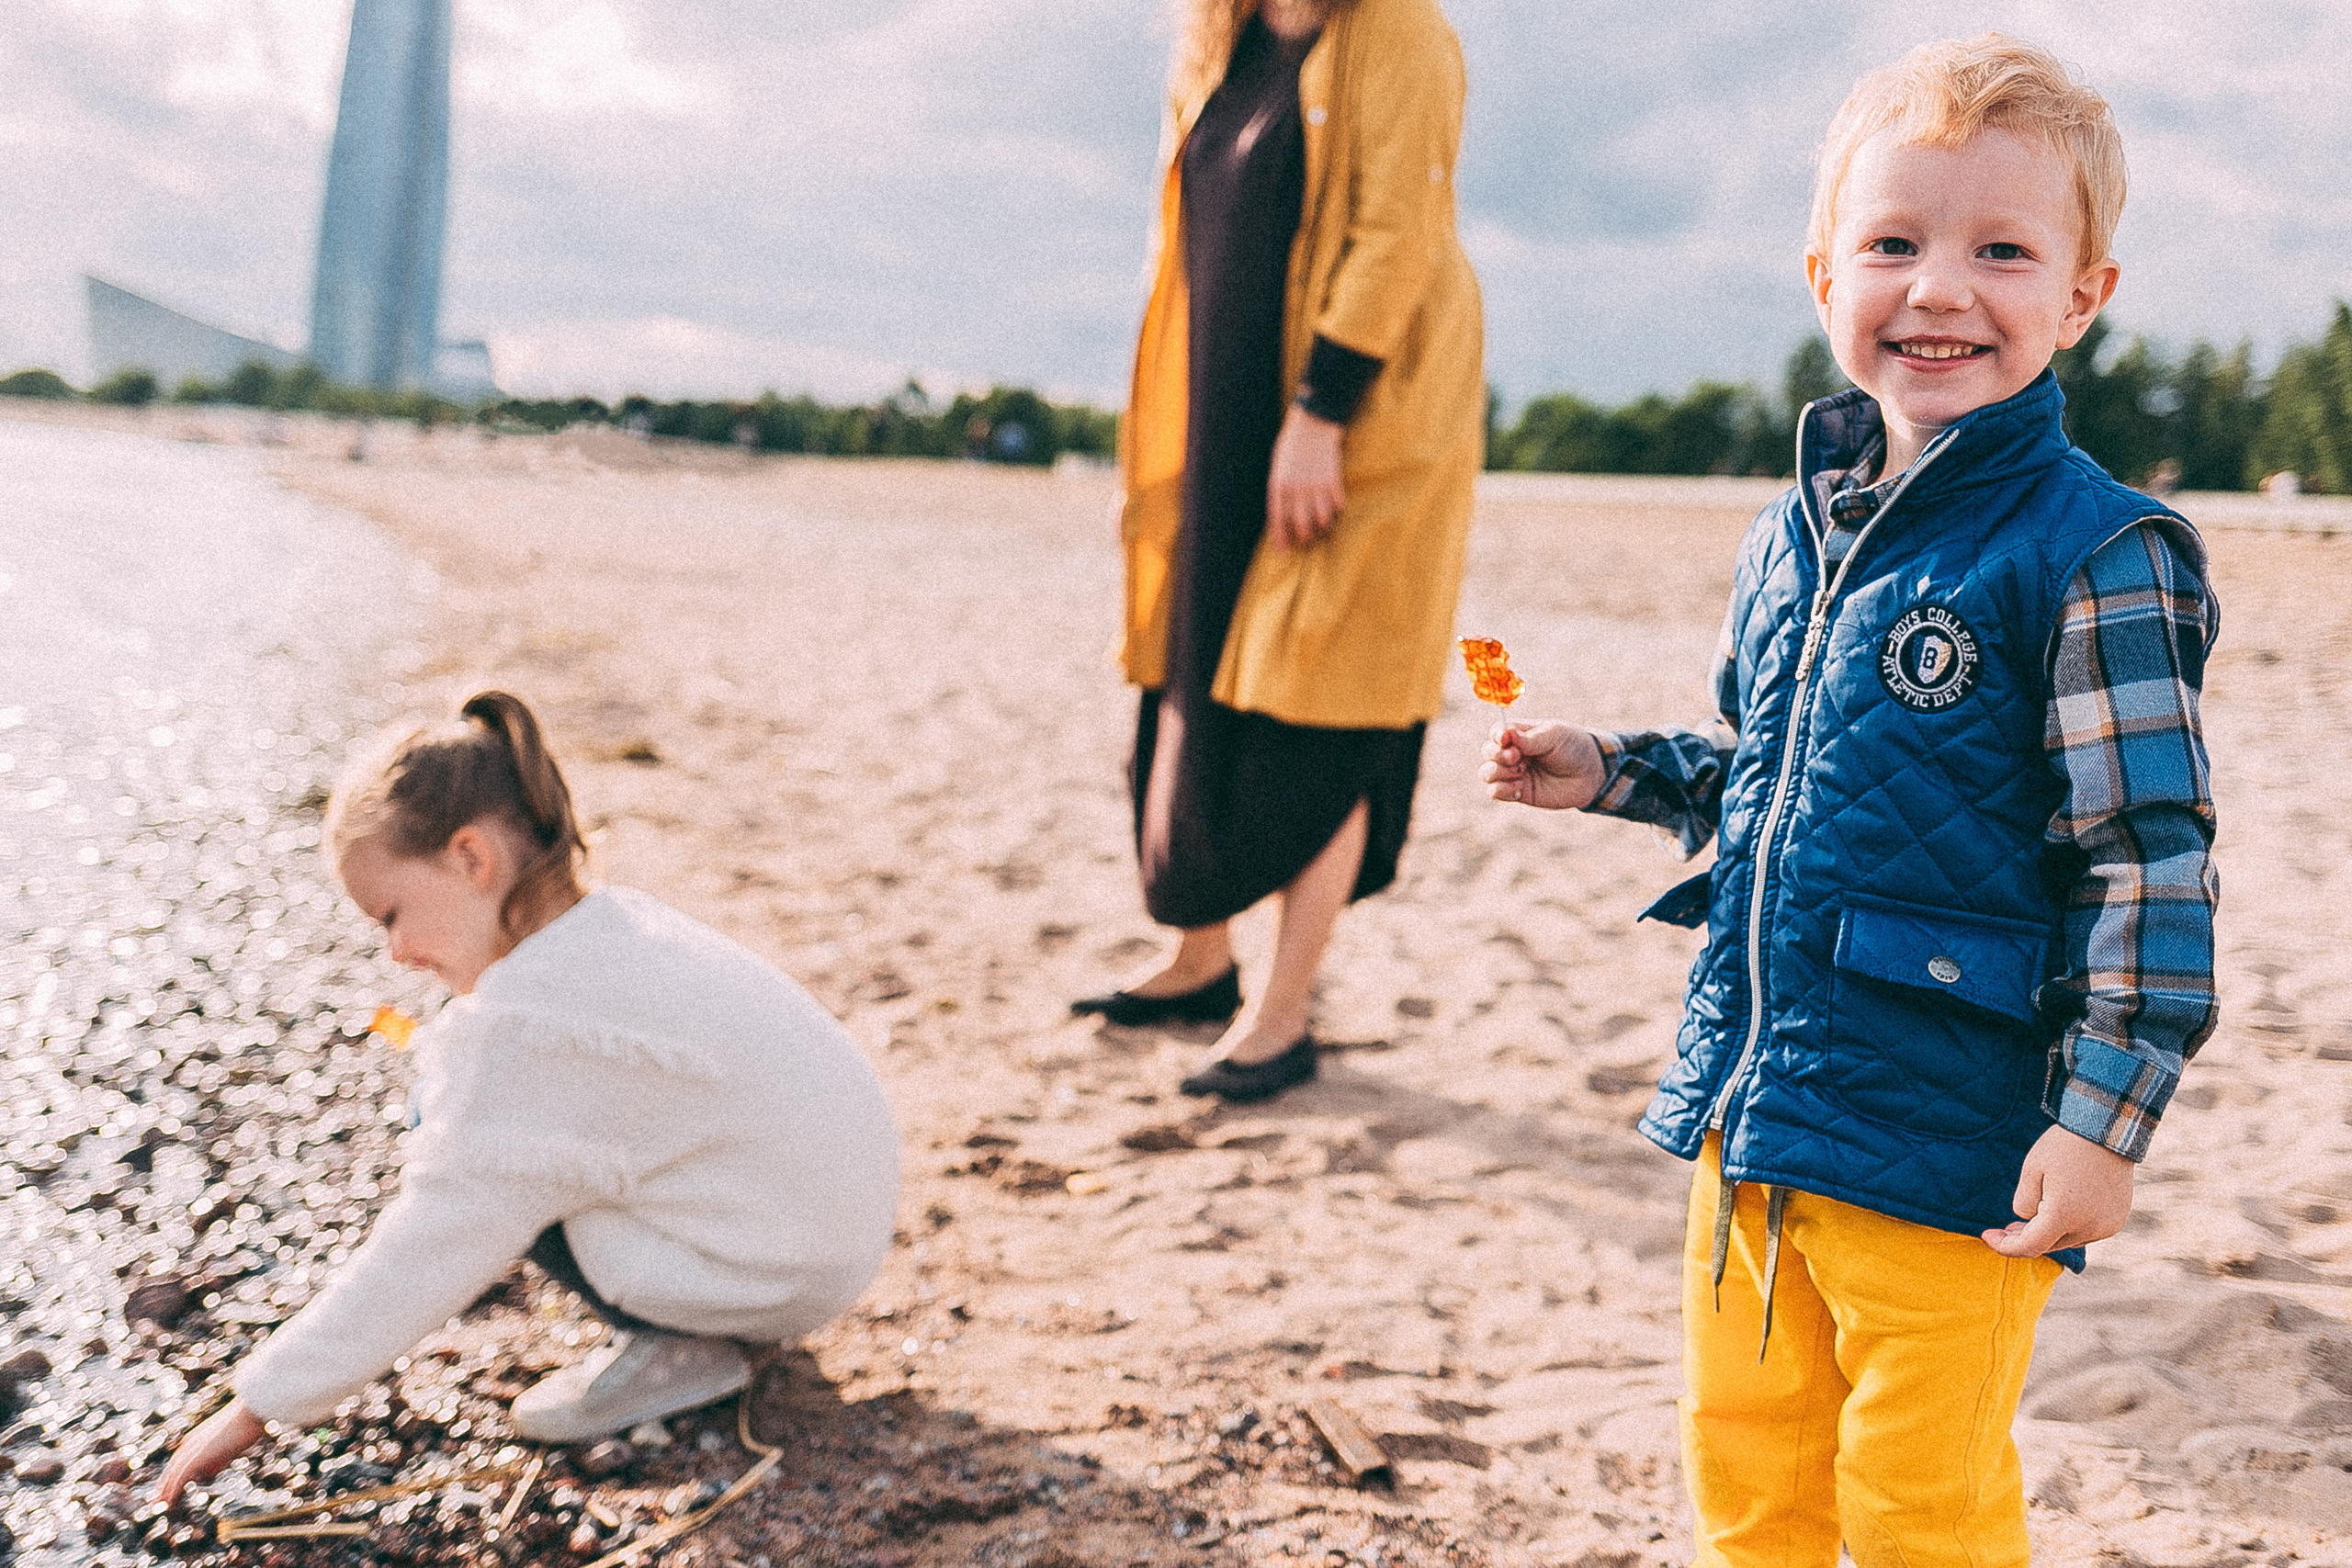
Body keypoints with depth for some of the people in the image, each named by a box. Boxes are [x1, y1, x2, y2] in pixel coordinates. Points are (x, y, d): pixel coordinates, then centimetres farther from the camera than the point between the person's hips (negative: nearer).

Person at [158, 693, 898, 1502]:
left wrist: (258, 1406, -12)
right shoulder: (613, 922, 3)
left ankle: (671, 1347, -4)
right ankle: (677, 1318, 14)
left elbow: (428, 1254, -20)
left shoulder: (531, 1021, -23)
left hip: (779, 1276, -9)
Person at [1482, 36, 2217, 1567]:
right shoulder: (1793, 536, 7)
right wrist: (1610, 771, 10)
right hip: (1751, 1105, 7)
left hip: (1943, 1143, -7)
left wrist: (2104, 1122, -18)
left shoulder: (2095, 556, -15)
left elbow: (2151, 861, -15)